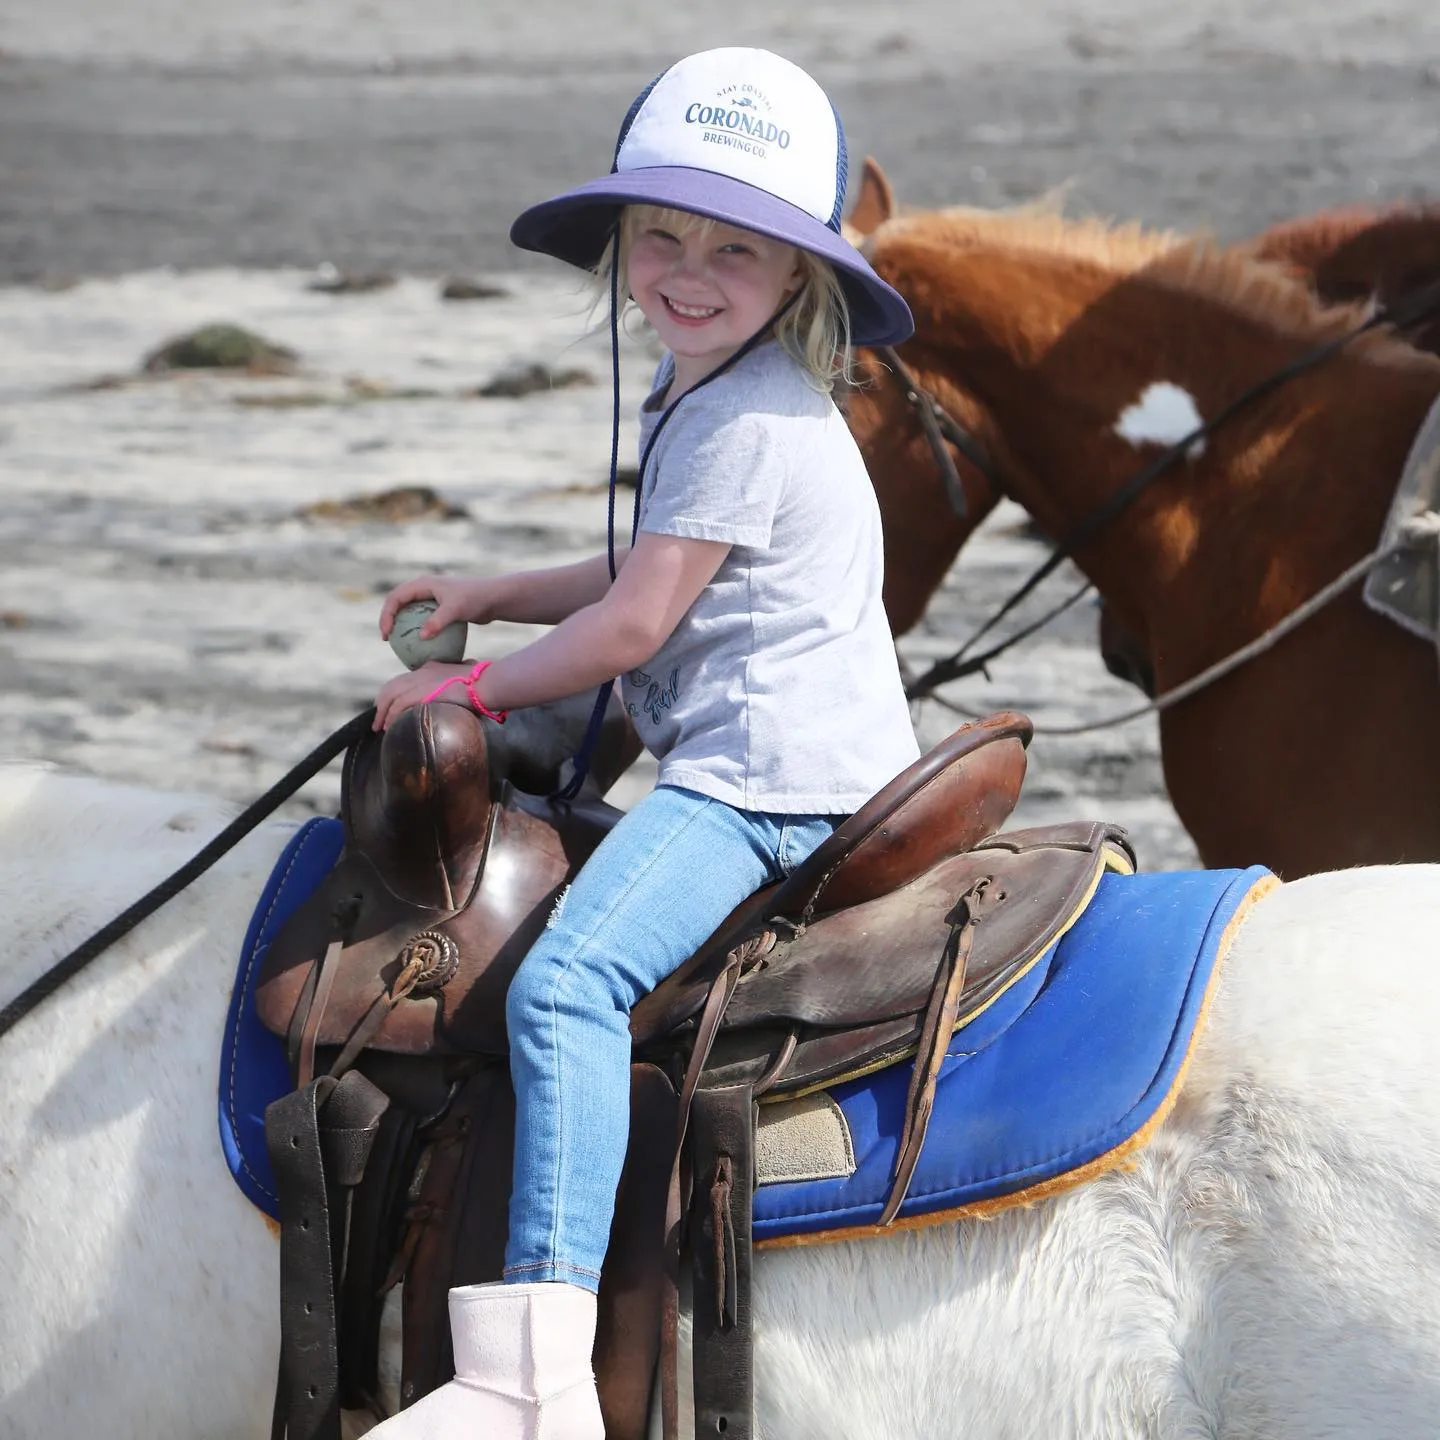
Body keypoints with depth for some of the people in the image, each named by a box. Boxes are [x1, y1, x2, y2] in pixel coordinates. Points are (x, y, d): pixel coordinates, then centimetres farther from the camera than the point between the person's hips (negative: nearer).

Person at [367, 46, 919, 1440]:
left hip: (766, 773, -12)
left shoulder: (744, 420, -15)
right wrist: (490, 593, 22)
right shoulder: (698, 396, 18)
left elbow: (632, 624, -14)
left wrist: (479, 685, -1)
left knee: (563, 981, -28)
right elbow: (656, 578, 31)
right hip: (769, 762, 12)